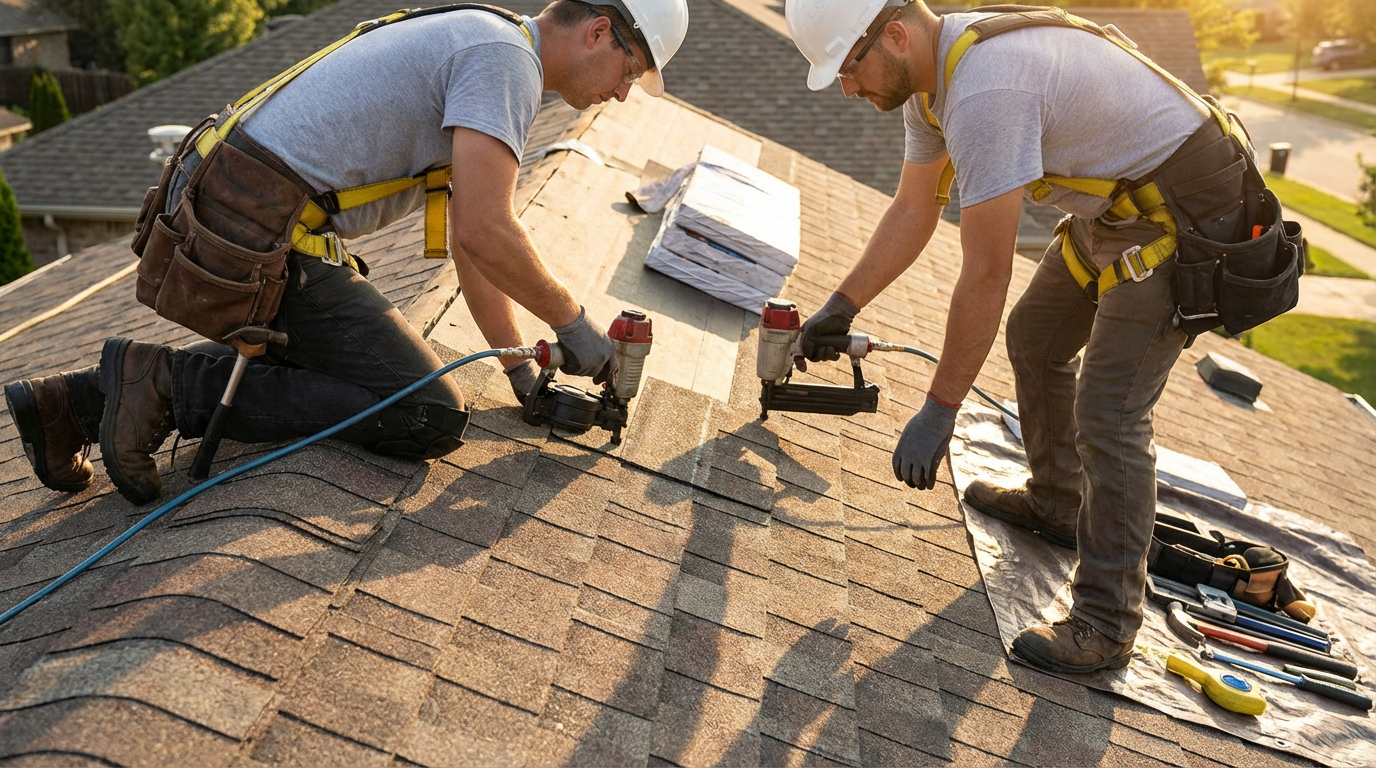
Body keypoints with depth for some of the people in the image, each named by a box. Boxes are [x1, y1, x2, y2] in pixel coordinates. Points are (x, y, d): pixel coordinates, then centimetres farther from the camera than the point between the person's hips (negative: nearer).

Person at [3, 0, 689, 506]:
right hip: (264, 237, -10)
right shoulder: (506, 56, -10)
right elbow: (484, 233, -22)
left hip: (222, 209, 10)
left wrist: (522, 373, 21)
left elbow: (469, 242, 22)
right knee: (432, 417, -9)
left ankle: (80, 399, 21)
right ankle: (171, 385, -8)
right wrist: (572, 321, -6)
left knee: (299, 352, 33)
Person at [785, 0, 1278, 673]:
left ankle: (1106, 625, 0)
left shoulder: (983, 91, -33)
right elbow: (913, 210, 9)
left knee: (1107, 413, -12)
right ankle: (1055, 505, 40)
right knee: (1033, 340, 20)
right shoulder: (930, 74, 0)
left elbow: (985, 273, -32)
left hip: (1184, 218, -10)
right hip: (1113, 205, 10)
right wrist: (841, 305, 6)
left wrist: (939, 409, -25)